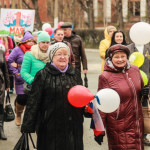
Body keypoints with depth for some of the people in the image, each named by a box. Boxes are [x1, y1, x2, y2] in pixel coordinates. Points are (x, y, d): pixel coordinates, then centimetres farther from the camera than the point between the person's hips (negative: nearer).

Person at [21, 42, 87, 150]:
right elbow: (33, 101, -6)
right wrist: (27, 127, -9)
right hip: (51, 128, -4)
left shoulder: (75, 73, 11)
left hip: (73, 127, 4)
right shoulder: (43, 75, -4)